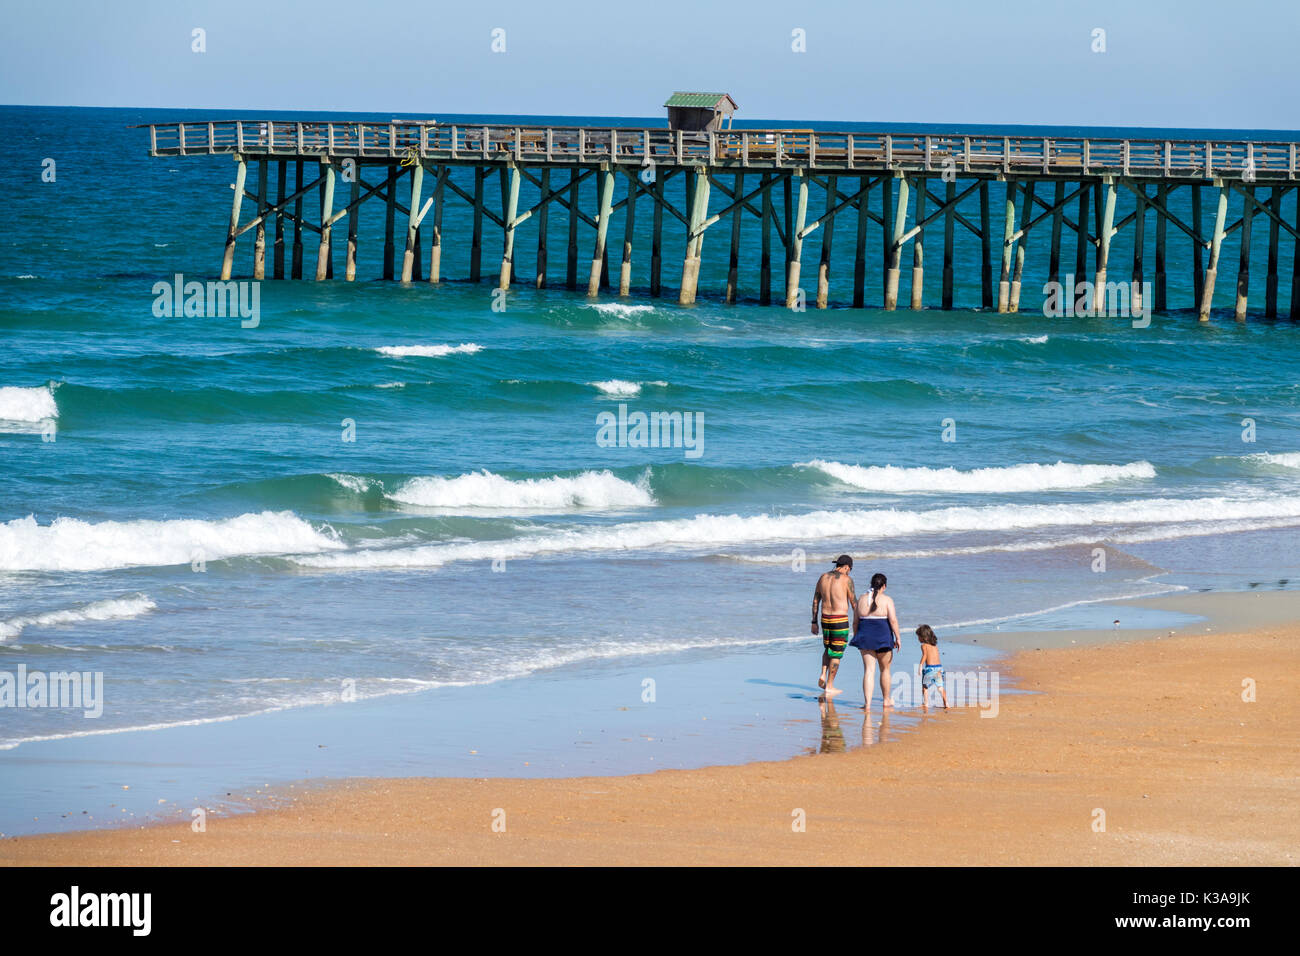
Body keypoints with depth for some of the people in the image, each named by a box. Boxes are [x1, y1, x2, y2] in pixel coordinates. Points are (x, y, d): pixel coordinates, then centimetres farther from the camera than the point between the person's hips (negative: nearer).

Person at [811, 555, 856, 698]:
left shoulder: (823, 578, 8)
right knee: (836, 653, 3)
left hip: (826, 618, 5)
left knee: (828, 648, 25)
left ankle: (823, 675, 6)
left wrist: (814, 622, 16)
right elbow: (853, 602, -7)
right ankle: (829, 687, 4)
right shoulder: (846, 579, -9)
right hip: (840, 620, -5)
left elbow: (815, 601, 11)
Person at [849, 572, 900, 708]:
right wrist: (897, 638, -7)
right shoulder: (887, 600, -6)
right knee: (885, 669, 16)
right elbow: (893, 620, -13)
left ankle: (867, 703, -10)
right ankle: (886, 700, 28)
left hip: (865, 637, 3)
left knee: (868, 670, 1)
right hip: (883, 636, -3)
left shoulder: (862, 599, 5)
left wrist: (856, 636, 17)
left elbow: (856, 621, 7)